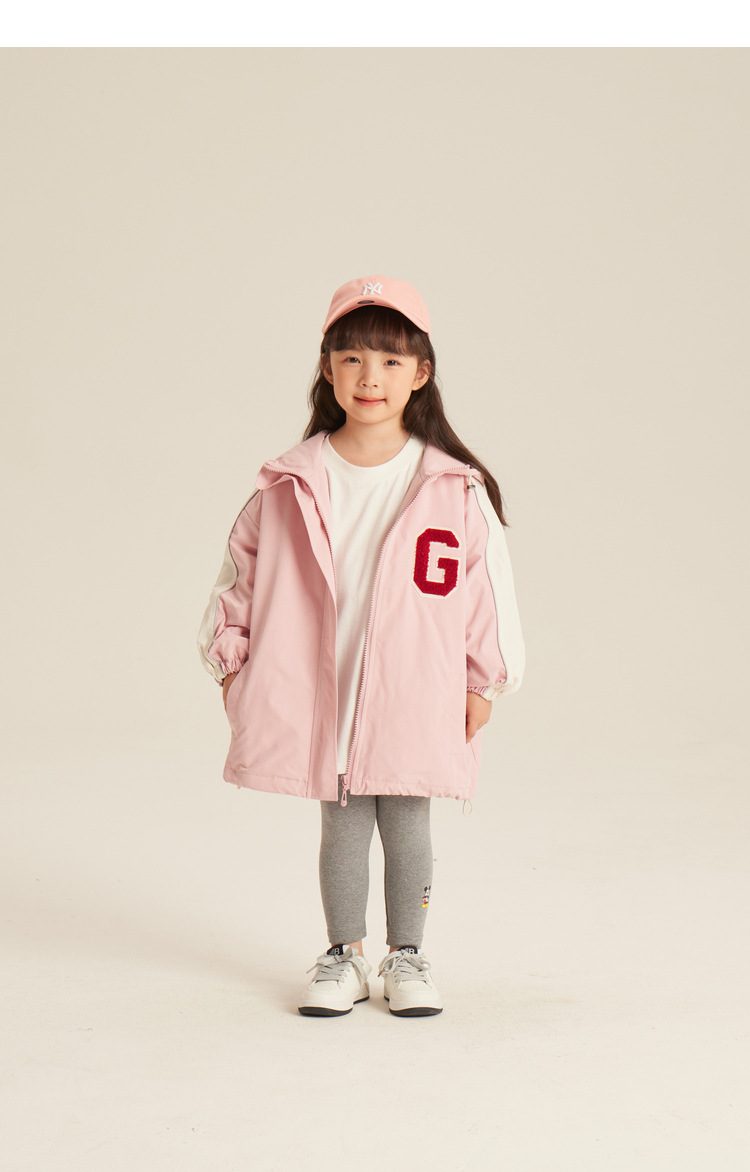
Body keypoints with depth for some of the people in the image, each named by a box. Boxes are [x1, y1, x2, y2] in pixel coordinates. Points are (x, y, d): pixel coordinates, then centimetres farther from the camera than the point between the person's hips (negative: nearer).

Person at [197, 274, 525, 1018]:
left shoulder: (455, 486, -5)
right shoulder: (290, 485, -2)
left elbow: (487, 581, 1)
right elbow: (242, 569, 7)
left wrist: (483, 680, 3)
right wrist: (232, 662, 6)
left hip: (416, 696, -1)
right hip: (319, 694, 1)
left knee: (406, 826, 10)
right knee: (342, 827, 11)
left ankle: (406, 957, 27)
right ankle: (344, 957, 27)